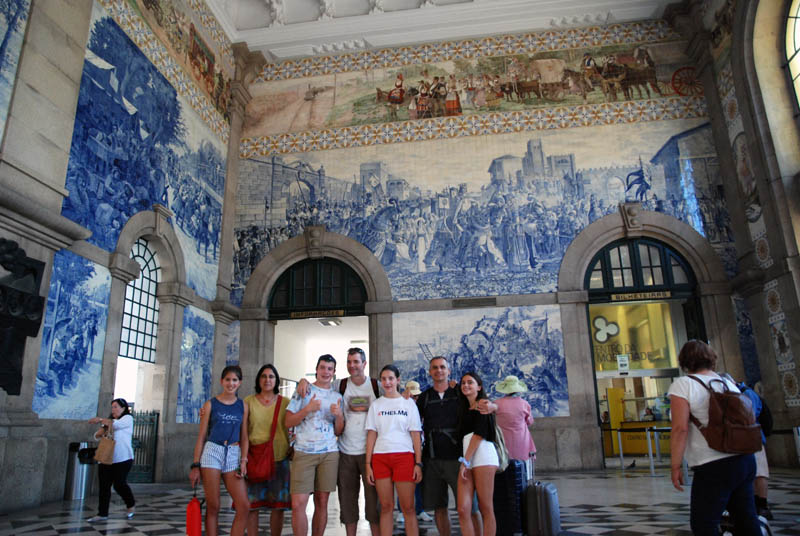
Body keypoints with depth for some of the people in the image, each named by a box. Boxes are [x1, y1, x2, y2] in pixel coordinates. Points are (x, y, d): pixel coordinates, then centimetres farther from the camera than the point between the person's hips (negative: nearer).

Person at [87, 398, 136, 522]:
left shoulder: (128, 418, 0)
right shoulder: (109, 421, 18)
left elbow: (117, 424, -20)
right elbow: (96, 436, 13)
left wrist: (100, 420, -15)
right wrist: (102, 430, -8)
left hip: (123, 458, -6)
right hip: (106, 458, 6)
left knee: (119, 484, -6)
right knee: (104, 486, 0)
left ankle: (131, 505, 18)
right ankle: (102, 513, 7)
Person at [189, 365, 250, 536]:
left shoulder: (243, 406, 10)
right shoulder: (210, 404, 4)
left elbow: (244, 436, 11)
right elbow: (201, 436, 5)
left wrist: (244, 460, -1)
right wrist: (195, 465, 1)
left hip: (233, 455, 2)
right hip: (212, 452, -2)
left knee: (244, 506, -7)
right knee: (213, 507, 0)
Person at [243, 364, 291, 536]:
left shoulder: (285, 403, 5)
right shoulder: (249, 402, 5)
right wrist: (244, 455, -5)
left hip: (279, 458, 1)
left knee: (278, 505, 5)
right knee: (252, 504, 3)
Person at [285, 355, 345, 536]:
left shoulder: (337, 397, 13)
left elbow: (338, 432, 12)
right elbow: (288, 422, 1)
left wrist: (339, 415, -7)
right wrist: (308, 409, -14)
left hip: (329, 453, 3)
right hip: (303, 453, -3)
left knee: (322, 503, 6)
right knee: (298, 504, -10)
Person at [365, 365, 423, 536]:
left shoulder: (408, 403, 6)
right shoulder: (376, 405, 11)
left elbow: (415, 435, 3)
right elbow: (371, 435, 8)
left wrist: (418, 463, -4)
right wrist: (368, 464, 1)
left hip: (404, 456, -2)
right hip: (380, 457, 2)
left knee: (408, 507, -2)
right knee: (386, 506, 5)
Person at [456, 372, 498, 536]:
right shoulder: (464, 408, 24)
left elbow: (479, 434, -7)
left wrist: (465, 461, -10)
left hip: (483, 456, -6)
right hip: (467, 460, 6)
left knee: (486, 509, -4)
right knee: (463, 510, -5)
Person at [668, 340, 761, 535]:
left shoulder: (683, 385, -9)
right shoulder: (728, 382, 13)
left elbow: (680, 428, -16)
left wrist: (675, 467, -11)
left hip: (714, 467, -8)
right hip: (745, 459, 8)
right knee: (747, 520, 16)